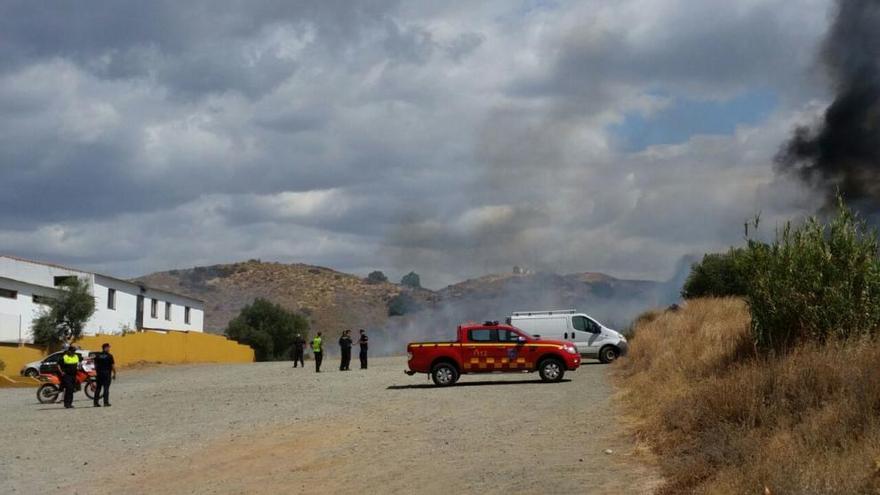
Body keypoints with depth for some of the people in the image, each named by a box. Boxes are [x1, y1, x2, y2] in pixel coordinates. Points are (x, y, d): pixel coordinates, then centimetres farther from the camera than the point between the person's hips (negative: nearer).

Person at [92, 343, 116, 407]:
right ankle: (106, 402, -5)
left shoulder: (97, 355, 5)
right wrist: (114, 374, 1)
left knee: (98, 388, 9)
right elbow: (113, 366, -9)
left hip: (99, 374, 4)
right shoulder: (109, 356, -8)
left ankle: (96, 402, 8)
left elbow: (95, 365, 9)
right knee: (106, 388, -2)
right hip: (107, 374, -4)